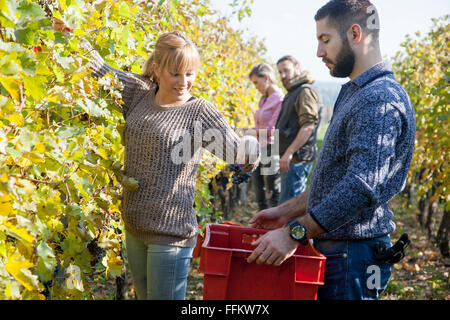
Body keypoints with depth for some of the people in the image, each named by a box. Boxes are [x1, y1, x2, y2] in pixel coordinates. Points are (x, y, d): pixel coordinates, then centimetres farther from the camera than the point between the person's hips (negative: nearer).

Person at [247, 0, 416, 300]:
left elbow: (361, 187, -29)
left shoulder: (380, 100, -19)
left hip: (352, 256, -9)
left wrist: (295, 232, -26)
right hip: (334, 248, 9)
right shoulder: (354, 93, 15)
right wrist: (286, 212, 17)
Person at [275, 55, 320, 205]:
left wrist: (289, 152, -25)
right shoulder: (292, 93, 22)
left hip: (298, 158, -11)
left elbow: (309, 125, -21)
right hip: (292, 158, 11)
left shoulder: (305, 91, -11)